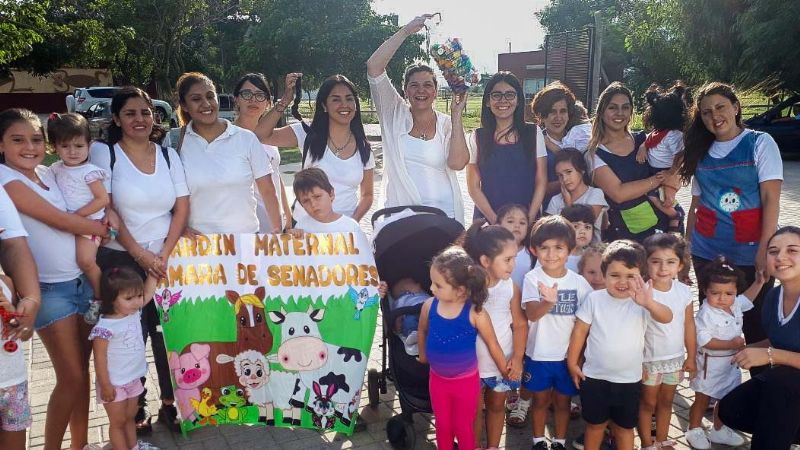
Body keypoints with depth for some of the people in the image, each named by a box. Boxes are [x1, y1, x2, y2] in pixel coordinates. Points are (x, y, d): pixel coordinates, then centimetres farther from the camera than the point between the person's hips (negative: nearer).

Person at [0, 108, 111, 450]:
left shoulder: (48, 173, 9)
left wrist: (106, 210, -5)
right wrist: (101, 228, -2)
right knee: (71, 377, -2)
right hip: (49, 289, -6)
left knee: (82, 370, 13)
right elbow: (57, 219, -14)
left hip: (81, 280, 7)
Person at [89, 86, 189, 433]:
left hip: (165, 258, 3)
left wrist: (164, 255, -6)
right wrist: (140, 254, -12)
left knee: (169, 332, 3)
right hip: (120, 259, -2)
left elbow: (182, 208, 4)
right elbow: (105, 211, -8)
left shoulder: (168, 154, 8)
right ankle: (136, 408, 19)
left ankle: (170, 404, 18)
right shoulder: (103, 153, -2)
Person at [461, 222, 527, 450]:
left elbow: (520, 324, -1)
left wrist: (517, 357, -8)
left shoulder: (511, 288, -9)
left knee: (497, 406, 22)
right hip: (473, 363, -2)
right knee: (474, 410, 14)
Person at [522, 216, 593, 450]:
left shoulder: (578, 281, -8)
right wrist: (548, 301, -47)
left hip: (568, 355, 1)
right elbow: (532, 314, -27)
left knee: (563, 402, 17)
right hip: (539, 354, -1)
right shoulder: (532, 278, -14)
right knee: (541, 400, 16)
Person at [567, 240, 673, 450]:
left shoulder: (642, 302, -14)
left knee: (624, 427, 18)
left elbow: (667, 318, -32)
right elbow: (580, 331, -2)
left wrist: (649, 303, -53)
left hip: (629, 380, 0)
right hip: (595, 377, 0)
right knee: (595, 424, 17)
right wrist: (572, 362, 2)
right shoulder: (594, 299, -10)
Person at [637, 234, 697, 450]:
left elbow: (689, 325, 3)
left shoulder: (684, 291, -6)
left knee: (666, 402, 20)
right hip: (650, 359, -4)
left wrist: (691, 357, 6)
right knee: (648, 402, 13)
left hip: (676, 358, 4)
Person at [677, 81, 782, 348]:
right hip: (706, 254, 4)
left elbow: (771, 199, -9)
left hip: (750, 254, -4)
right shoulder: (701, 153, 10)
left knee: (756, 323, 0)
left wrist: (765, 249, -16)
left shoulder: (760, 143, -2)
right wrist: (686, 247, 9)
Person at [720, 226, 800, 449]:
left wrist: (770, 355, -28)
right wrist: (746, 349, 3)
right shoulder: (773, 297, -1)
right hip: (781, 385, 7)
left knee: (779, 379, -35)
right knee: (730, 410, -7)